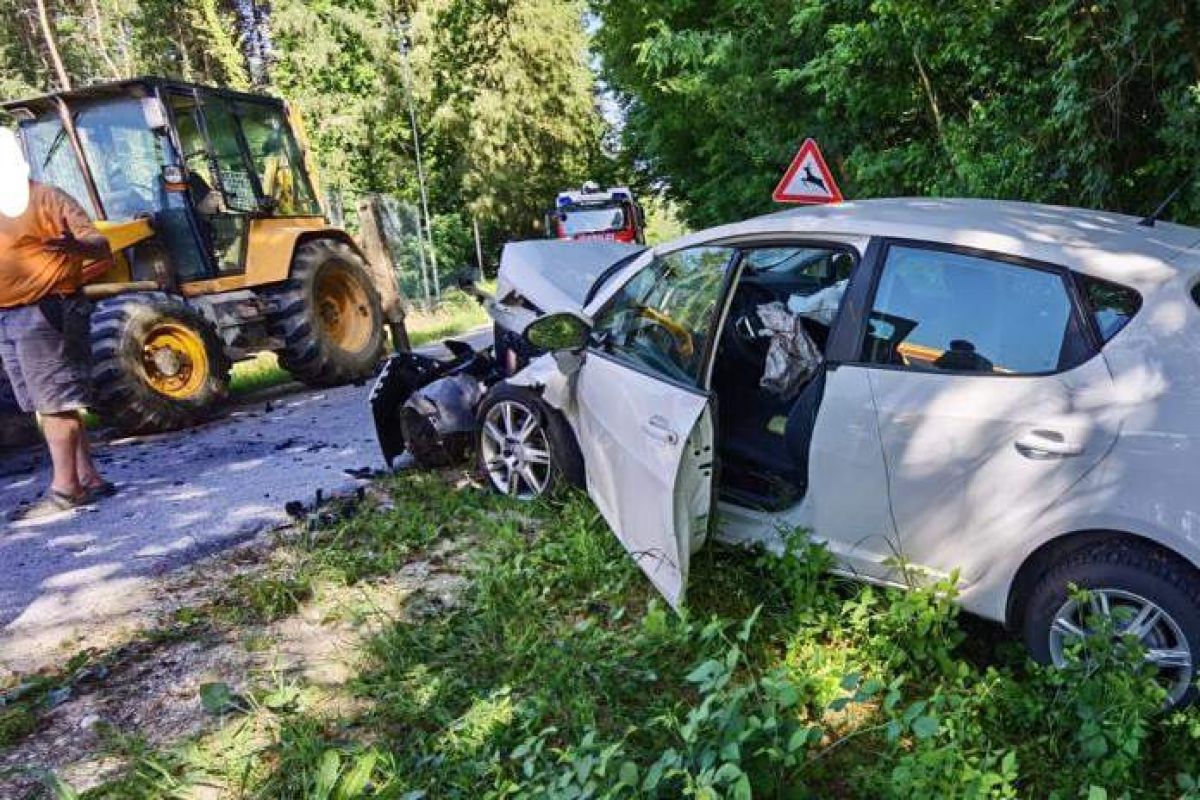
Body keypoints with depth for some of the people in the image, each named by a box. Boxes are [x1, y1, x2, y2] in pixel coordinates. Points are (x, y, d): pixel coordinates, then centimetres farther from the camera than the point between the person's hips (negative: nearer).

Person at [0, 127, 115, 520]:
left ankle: (64, 488, -3)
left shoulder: (46, 198, -7)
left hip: (44, 313, -9)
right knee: (48, 403, 10)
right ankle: (88, 478, 15)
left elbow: (100, 245, -18)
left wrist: (76, 244, -38)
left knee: (53, 402, -7)